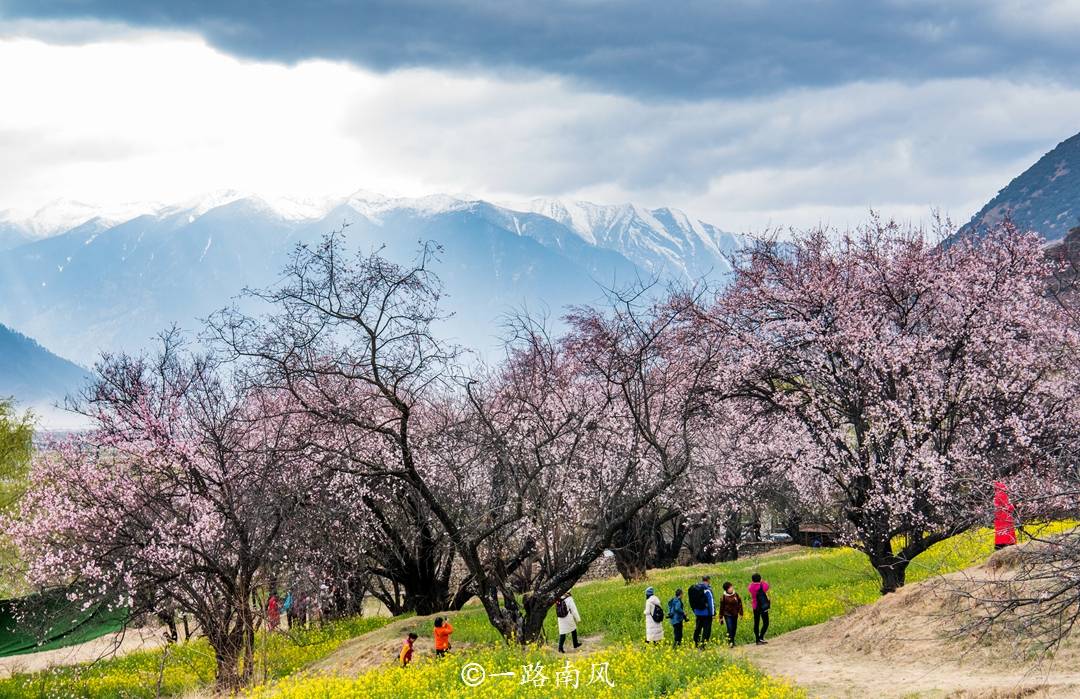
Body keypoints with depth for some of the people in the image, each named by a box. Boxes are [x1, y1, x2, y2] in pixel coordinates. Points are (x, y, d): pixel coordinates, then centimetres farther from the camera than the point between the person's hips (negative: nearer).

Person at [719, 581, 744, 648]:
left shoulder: (736, 595, 0)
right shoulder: (724, 596, -8)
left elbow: (739, 604, 8)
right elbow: (722, 607, -3)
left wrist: (741, 613, 7)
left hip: (735, 615, 4)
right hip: (728, 615, -4)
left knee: (734, 628, 10)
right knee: (730, 628, -11)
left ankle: (732, 641, 25)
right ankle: (730, 642, -6)